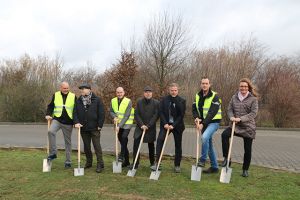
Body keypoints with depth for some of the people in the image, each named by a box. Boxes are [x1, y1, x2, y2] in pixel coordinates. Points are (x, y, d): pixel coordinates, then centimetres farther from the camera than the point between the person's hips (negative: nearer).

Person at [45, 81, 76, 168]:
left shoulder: (73, 96, 1)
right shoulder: (55, 95, 5)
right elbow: (50, 106, 12)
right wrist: (48, 114, -7)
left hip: (68, 123, 0)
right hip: (57, 119, 1)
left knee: (68, 142, 6)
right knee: (51, 131, -29)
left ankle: (68, 161, 18)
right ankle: (53, 153, -15)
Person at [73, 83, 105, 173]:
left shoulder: (97, 100, -5)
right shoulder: (78, 101, 7)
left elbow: (101, 113, -6)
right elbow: (75, 113, 6)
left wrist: (100, 125, -9)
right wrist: (76, 122, -10)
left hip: (94, 128, -4)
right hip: (83, 128, 4)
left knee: (97, 146, -1)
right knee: (86, 146, 14)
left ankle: (100, 164, 6)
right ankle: (89, 162, 29)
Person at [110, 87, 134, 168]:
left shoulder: (128, 101, -14)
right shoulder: (113, 101, 0)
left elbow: (126, 116, -17)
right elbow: (111, 111, 8)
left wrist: (119, 126, -21)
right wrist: (114, 117, -15)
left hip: (127, 123, -5)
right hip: (118, 124, 5)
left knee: (124, 137, -27)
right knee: (121, 140, 9)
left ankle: (122, 156, -13)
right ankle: (126, 161, 21)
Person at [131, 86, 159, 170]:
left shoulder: (156, 103, -5)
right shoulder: (139, 102, 1)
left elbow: (156, 115, -8)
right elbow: (136, 114, -2)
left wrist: (148, 125, -15)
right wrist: (141, 125, -12)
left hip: (151, 128, -1)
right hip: (140, 127, 1)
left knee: (151, 146, 11)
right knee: (136, 144, -7)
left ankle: (152, 163, 26)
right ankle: (135, 163, 3)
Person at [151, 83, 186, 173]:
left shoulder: (182, 101, -4)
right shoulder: (164, 99, 0)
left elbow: (181, 115, -7)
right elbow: (161, 112, -2)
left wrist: (173, 125, -16)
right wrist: (165, 123, -14)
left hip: (177, 125, 0)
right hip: (166, 124, 0)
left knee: (178, 145, 6)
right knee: (160, 140, -20)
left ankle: (177, 165, 20)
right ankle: (157, 163, -16)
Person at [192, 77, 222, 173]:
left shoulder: (214, 96, -12)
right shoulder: (198, 96, 7)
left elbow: (212, 113, -20)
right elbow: (194, 108, 5)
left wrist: (203, 124, -24)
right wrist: (196, 118, -15)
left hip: (213, 122, -6)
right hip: (203, 123, 7)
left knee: (205, 137, -31)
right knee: (209, 144, 12)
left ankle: (202, 160, -14)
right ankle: (214, 167, 25)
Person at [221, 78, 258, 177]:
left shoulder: (253, 99, -5)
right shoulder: (234, 97, 5)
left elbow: (253, 113, -12)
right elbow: (229, 109, 7)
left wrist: (241, 119, -22)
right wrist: (231, 117, -14)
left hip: (248, 127, -2)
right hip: (235, 125, 2)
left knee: (247, 150, 8)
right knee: (224, 134, -27)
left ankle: (245, 170, 28)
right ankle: (226, 158, -12)